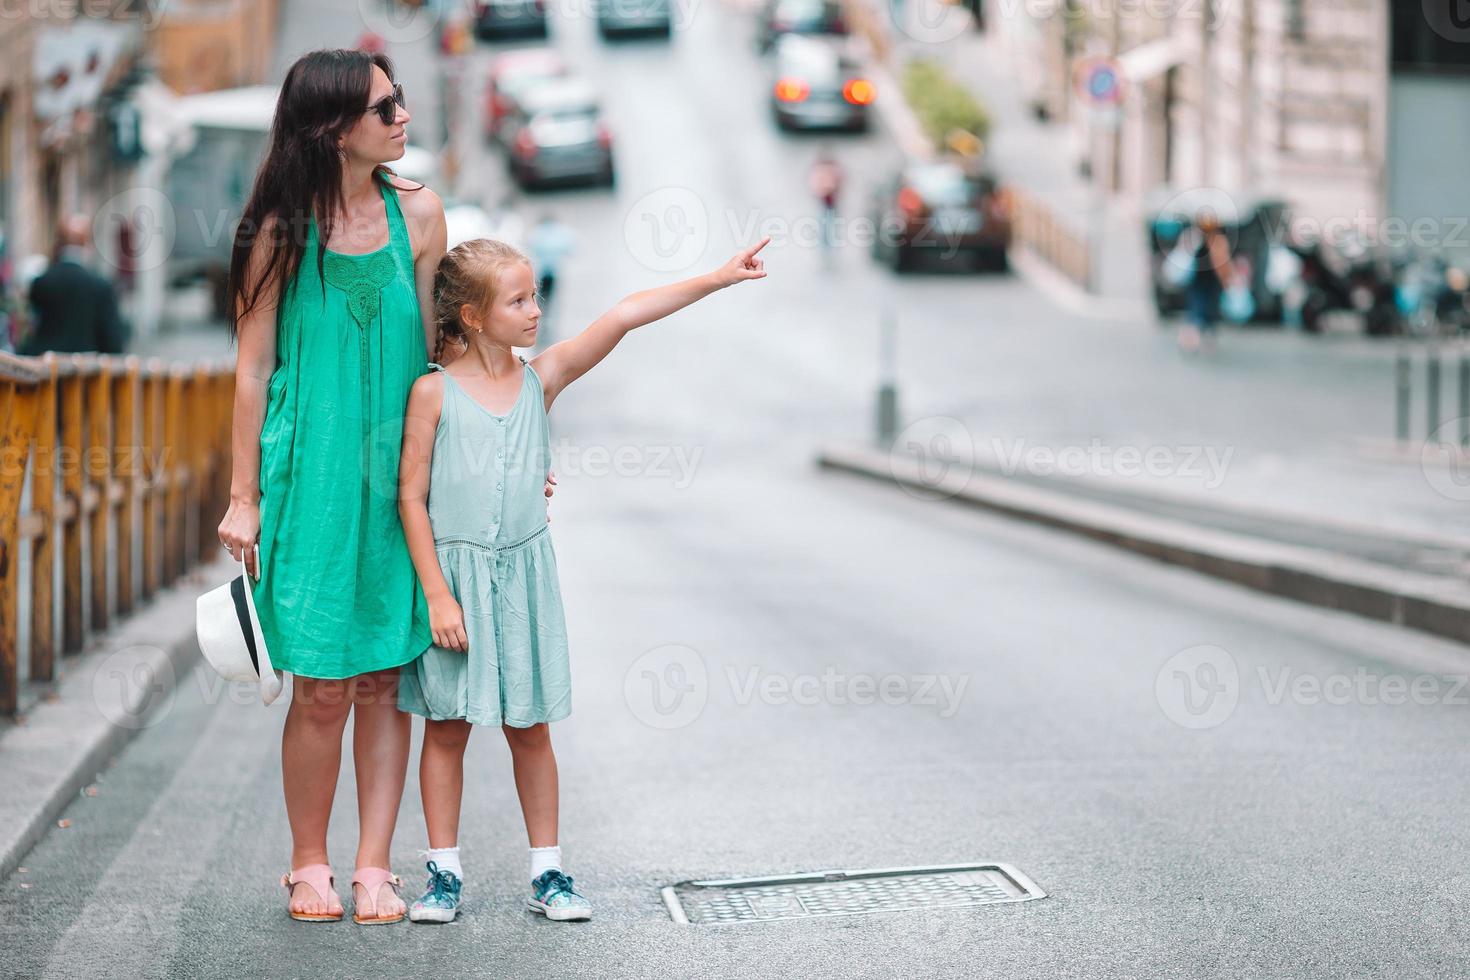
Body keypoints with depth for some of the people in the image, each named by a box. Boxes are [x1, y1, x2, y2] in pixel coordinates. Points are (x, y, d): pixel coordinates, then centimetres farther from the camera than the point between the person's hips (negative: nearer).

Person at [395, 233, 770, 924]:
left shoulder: (541, 378, 0)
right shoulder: (435, 392, -9)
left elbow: (622, 317, -7)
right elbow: (411, 497, -8)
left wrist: (717, 278, -15)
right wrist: (438, 595, -12)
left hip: (524, 575, 3)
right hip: (454, 573, -3)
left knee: (530, 729, 9)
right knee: (448, 728, 6)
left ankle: (547, 872, 16)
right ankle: (444, 873, 16)